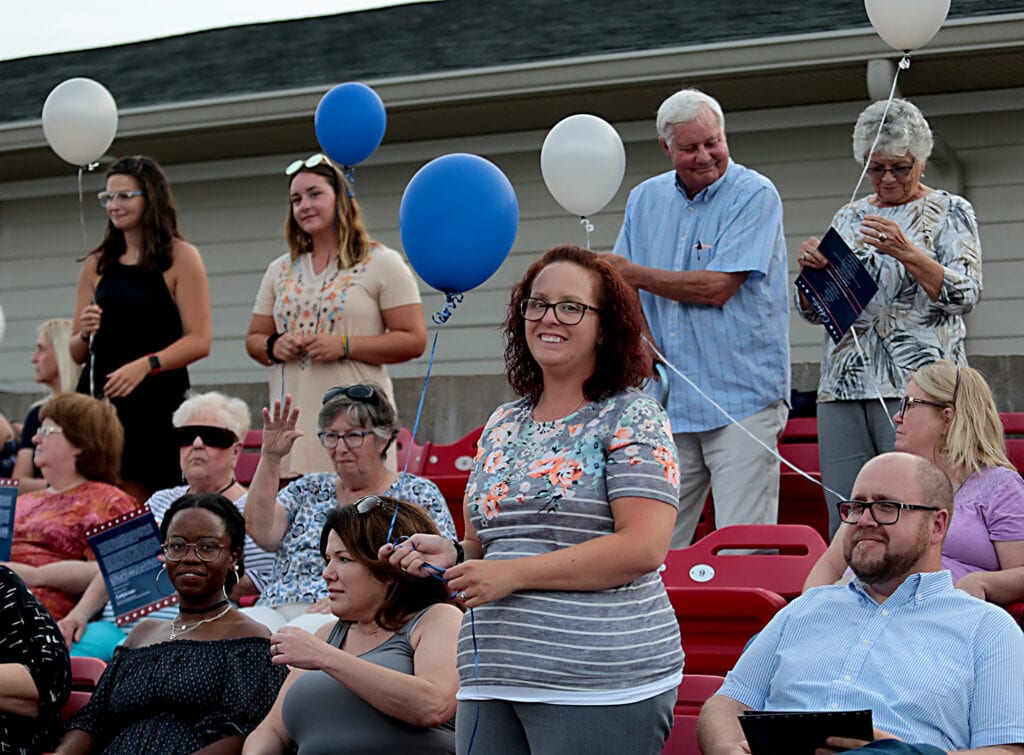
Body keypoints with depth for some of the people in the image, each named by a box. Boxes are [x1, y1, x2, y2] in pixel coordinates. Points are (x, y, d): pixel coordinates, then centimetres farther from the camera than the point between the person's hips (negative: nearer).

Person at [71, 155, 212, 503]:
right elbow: (77, 353, 18)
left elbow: (199, 341, -6)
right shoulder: (96, 265, 15)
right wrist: (85, 334, -4)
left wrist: (146, 364, -19)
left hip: (157, 400, -4)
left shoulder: (180, 258, 2)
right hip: (99, 398, 4)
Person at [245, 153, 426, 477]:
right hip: (292, 423, 4)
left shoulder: (381, 264, 3)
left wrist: (344, 346, -13)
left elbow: (413, 340, -4)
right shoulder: (280, 270, 19)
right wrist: (274, 347, 0)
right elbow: (254, 339, 24)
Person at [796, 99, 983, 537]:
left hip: (916, 387, -5)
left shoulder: (949, 212, 6)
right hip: (843, 386, 5)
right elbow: (812, 311, 19)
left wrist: (907, 253, -19)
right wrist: (811, 268, -3)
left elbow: (964, 295, -6)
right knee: (843, 524, 1)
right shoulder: (848, 218, 19)